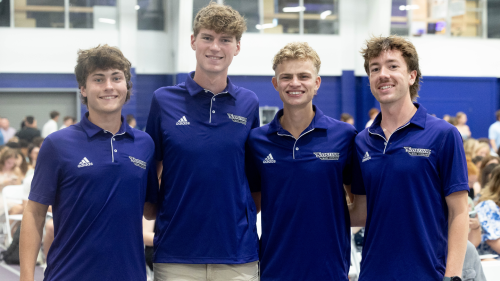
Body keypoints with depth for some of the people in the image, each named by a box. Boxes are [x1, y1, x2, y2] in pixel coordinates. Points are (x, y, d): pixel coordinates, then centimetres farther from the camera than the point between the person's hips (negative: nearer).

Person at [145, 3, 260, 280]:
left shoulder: (249, 104, 4)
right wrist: (155, 216, -2)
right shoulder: (164, 100, 1)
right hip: (175, 251, -1)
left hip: (237, 251, 1)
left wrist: (247, 216, 3)